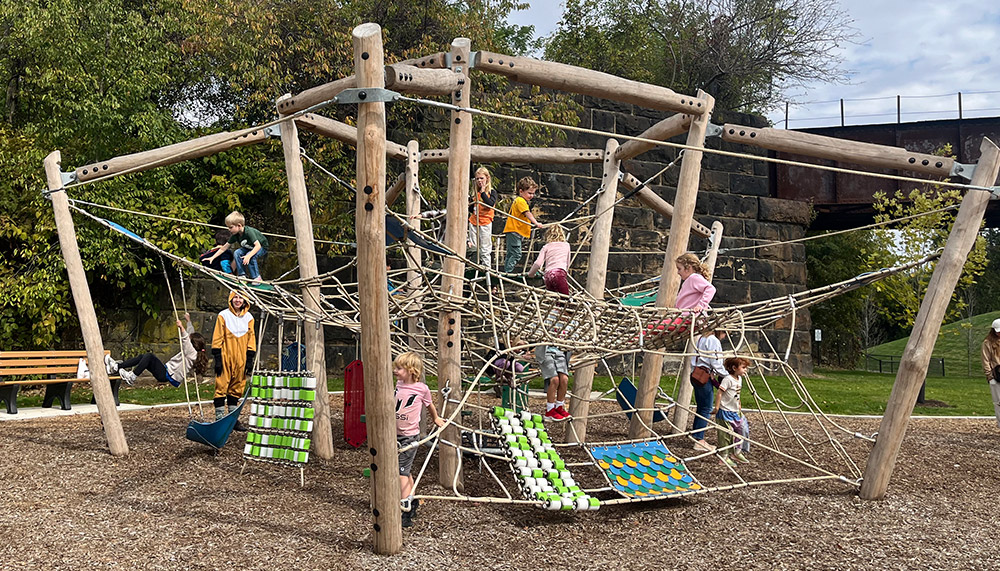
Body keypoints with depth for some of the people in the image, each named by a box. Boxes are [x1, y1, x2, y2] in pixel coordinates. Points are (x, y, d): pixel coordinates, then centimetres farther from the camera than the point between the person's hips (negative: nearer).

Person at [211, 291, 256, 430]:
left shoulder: (248, 317, 10)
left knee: (237, 387, 9)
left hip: (240, 358, 4)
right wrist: (217, 358, -8)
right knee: (221, 386, -5)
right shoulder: (223, 315, 0)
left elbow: (251, 338, 13)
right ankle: (219, 419, -1)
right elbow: (217, 338, -2)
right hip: (225, 357, -4)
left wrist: (250, 359, 7)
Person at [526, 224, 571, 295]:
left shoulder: (546, 247, 18)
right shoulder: (566, 245, 22)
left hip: (548, 275, 2)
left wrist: (530, 273, 24)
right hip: (559, 273, -2)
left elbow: (538, 263, 8)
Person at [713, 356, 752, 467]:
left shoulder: (739, 379, 10)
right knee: (726, 434, -2)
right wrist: (717, 408, -19)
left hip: (735, 412, 9)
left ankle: (737, 452, 23)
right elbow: (719, 393, -20)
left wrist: (739, 406, 22)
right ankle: (724, 457, 7)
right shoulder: (728, 379, -19)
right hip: (725, 412, -9)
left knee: (743, 429, 9)